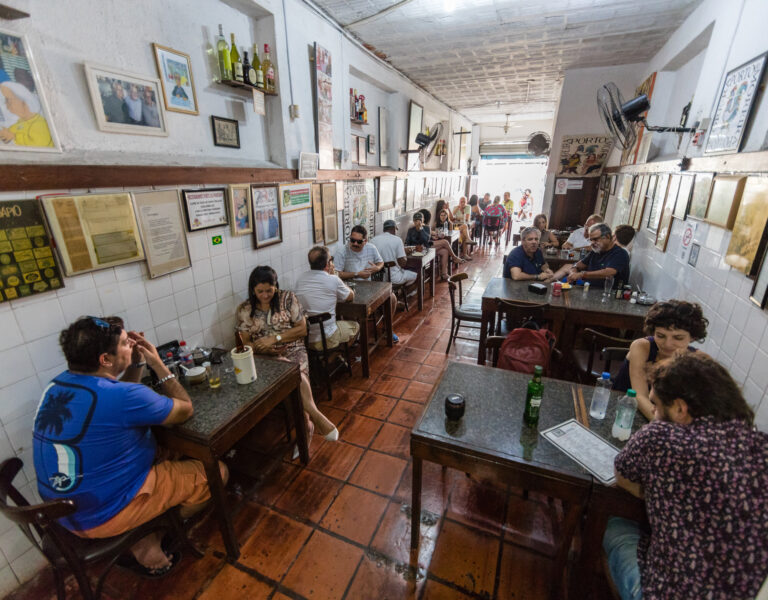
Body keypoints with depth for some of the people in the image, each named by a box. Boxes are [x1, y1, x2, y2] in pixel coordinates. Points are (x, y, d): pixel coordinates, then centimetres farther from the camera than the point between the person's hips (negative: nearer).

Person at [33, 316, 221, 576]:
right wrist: (158, 365, -10)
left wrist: (137, 362, 1)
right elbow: (185, 409, -14)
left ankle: (144, 535, 16)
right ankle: (147, 544, 15)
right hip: (102, 516, -8)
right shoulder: (123, 396, -30)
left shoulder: (58, 384, -3)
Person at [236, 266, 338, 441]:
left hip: (293, 351, 1)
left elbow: (302, 329, 0)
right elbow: (244, 342, 6)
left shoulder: (287, 298, 3)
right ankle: (315, 416, -26)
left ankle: (306, 422, -22)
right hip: (267, 358, 0)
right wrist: (263, 348, -15)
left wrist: (275, 338, -11)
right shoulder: (244, 310, 7)